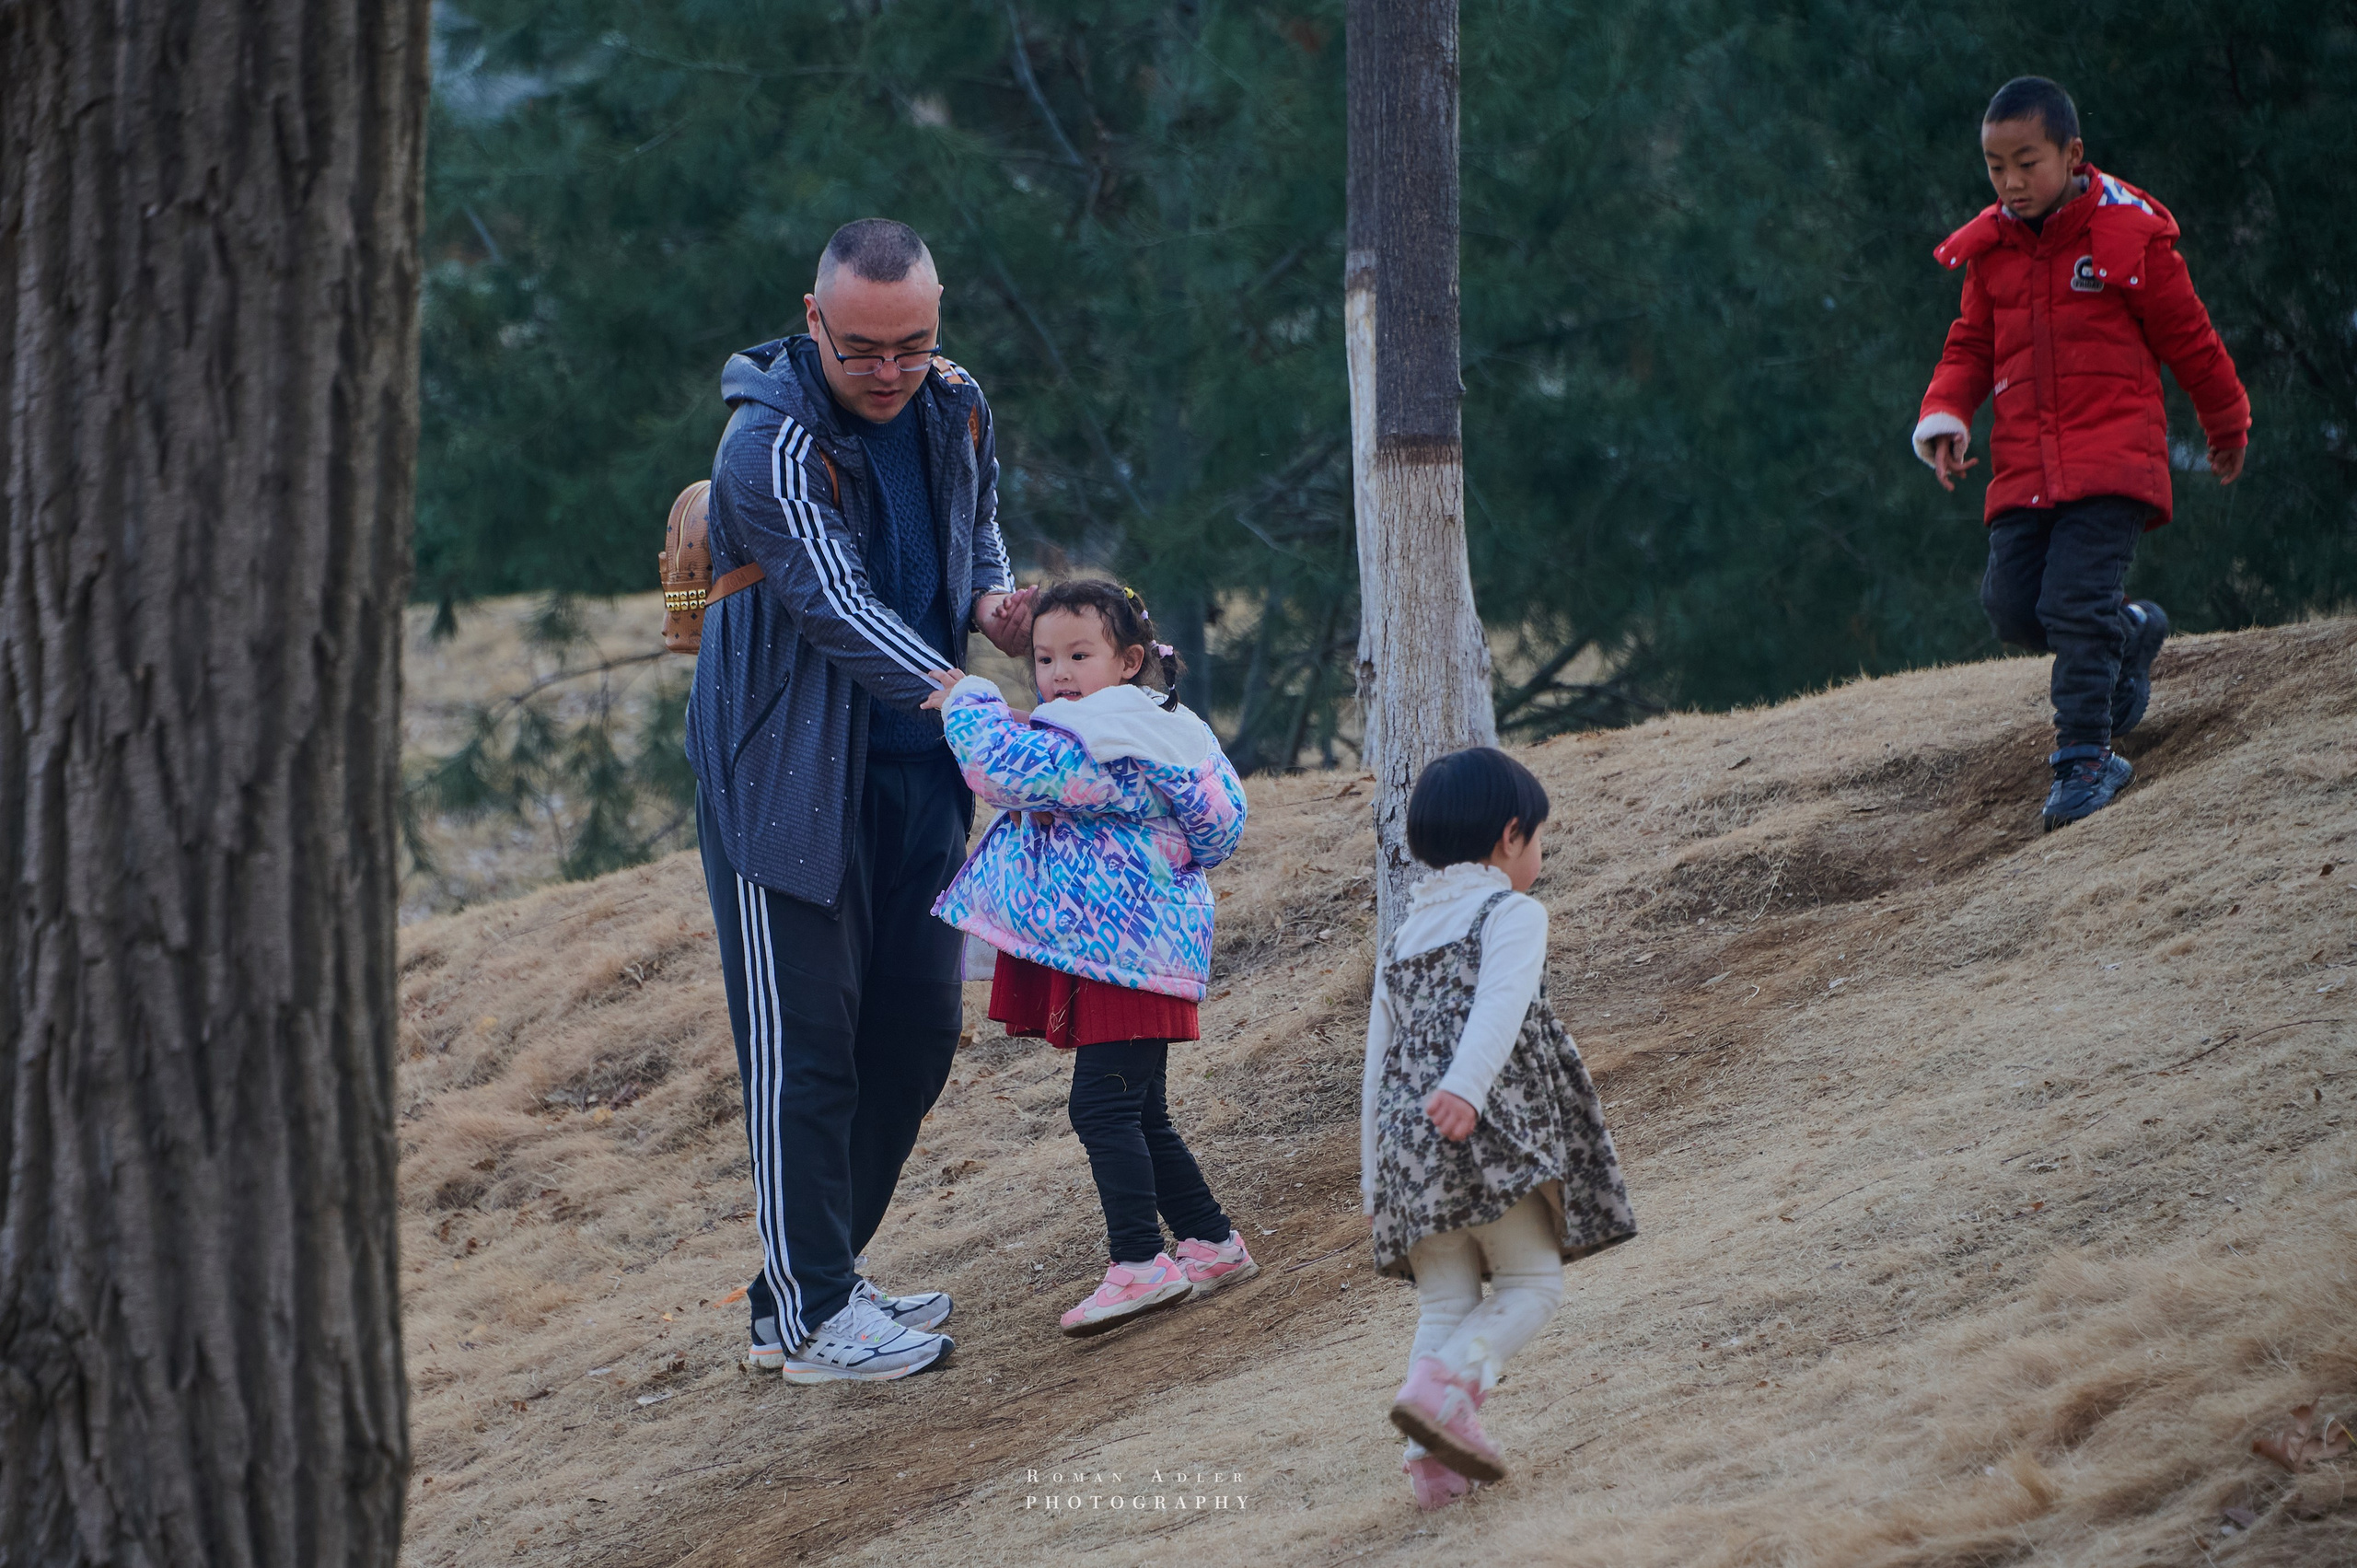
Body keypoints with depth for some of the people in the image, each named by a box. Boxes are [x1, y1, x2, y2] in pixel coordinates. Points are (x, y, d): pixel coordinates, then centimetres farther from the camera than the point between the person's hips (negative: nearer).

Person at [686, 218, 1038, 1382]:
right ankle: (804, 1317, 0)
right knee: (804, 1044, -6)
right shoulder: (771, 444, -20)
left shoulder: (954, 411, 3)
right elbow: (836, 605, -29)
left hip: (913, 772, 7)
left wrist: (991, 601, -4)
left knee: (917, 1027, 10)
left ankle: (824, 1275, 22)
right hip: (785, 774, -7)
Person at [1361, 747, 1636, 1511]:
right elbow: (1499, 1006, -17)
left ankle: (1433, 1463, -8)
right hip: (1492, 1132, -6)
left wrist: (1374, 1183, 24)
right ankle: (1444, 1387, -21)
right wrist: (1466, 1087, -33)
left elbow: (1378, 1066, 22)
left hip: (1410, 1138, 6)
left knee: (1446, 1306, 7)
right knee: (1532, 1282, 2)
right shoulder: (1511, 912, 3)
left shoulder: (1402, 938, 23)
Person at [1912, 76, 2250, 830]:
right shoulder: (1989, 249, 10)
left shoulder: (2127, 234, -5)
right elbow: (1971, 348, 17)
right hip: (2024, 469, 5)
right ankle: (2132, 632, 26)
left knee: (2075, 603, -16)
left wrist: (2227, 429, 14)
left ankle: (2085, 758, -8)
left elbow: (2189, 339, 5)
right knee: (2013, 605, -3)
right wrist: (1944, 416, -3)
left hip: (2112, 458, -5)